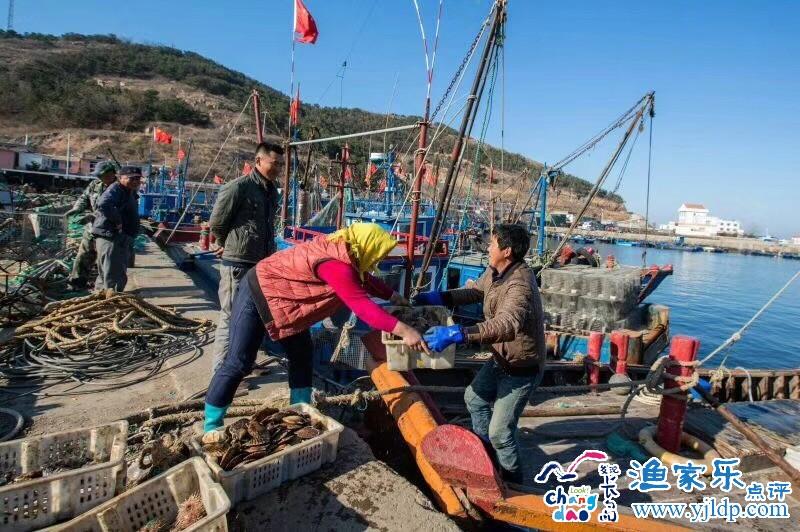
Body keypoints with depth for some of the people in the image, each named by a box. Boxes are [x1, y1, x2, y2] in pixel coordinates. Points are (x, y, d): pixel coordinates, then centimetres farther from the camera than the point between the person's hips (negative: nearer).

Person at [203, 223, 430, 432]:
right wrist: (402, 330, -39)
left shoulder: (343, 249, -2)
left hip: (279, 299, 10)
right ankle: (211, 427, 7)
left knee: (302, 354, 12)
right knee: (239, 363, -6)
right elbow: (362, 306, -37)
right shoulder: (336, 264, -31)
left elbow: (363, 278, 17)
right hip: (258, 294, -10)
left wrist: (392, 295, 15)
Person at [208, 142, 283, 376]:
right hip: (237, 264, -8)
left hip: (261, 263, 8)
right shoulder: (238, 187, -14)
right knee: (231, 315, -1)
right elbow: (216, 224, -8)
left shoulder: (271, 190, 11)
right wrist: (230, 246, 5)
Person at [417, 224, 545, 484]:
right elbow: (476, 291, 14)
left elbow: (507, 325, -50)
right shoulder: (494, 271, -4)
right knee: (474, 397, 25)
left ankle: (512, 483, 24)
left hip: (522, 368, -9)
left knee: (500, 432, -2)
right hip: (501, 359, 9)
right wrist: (438, 297, 2)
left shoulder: (520, 284, -34)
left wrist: (456, 334, -58)